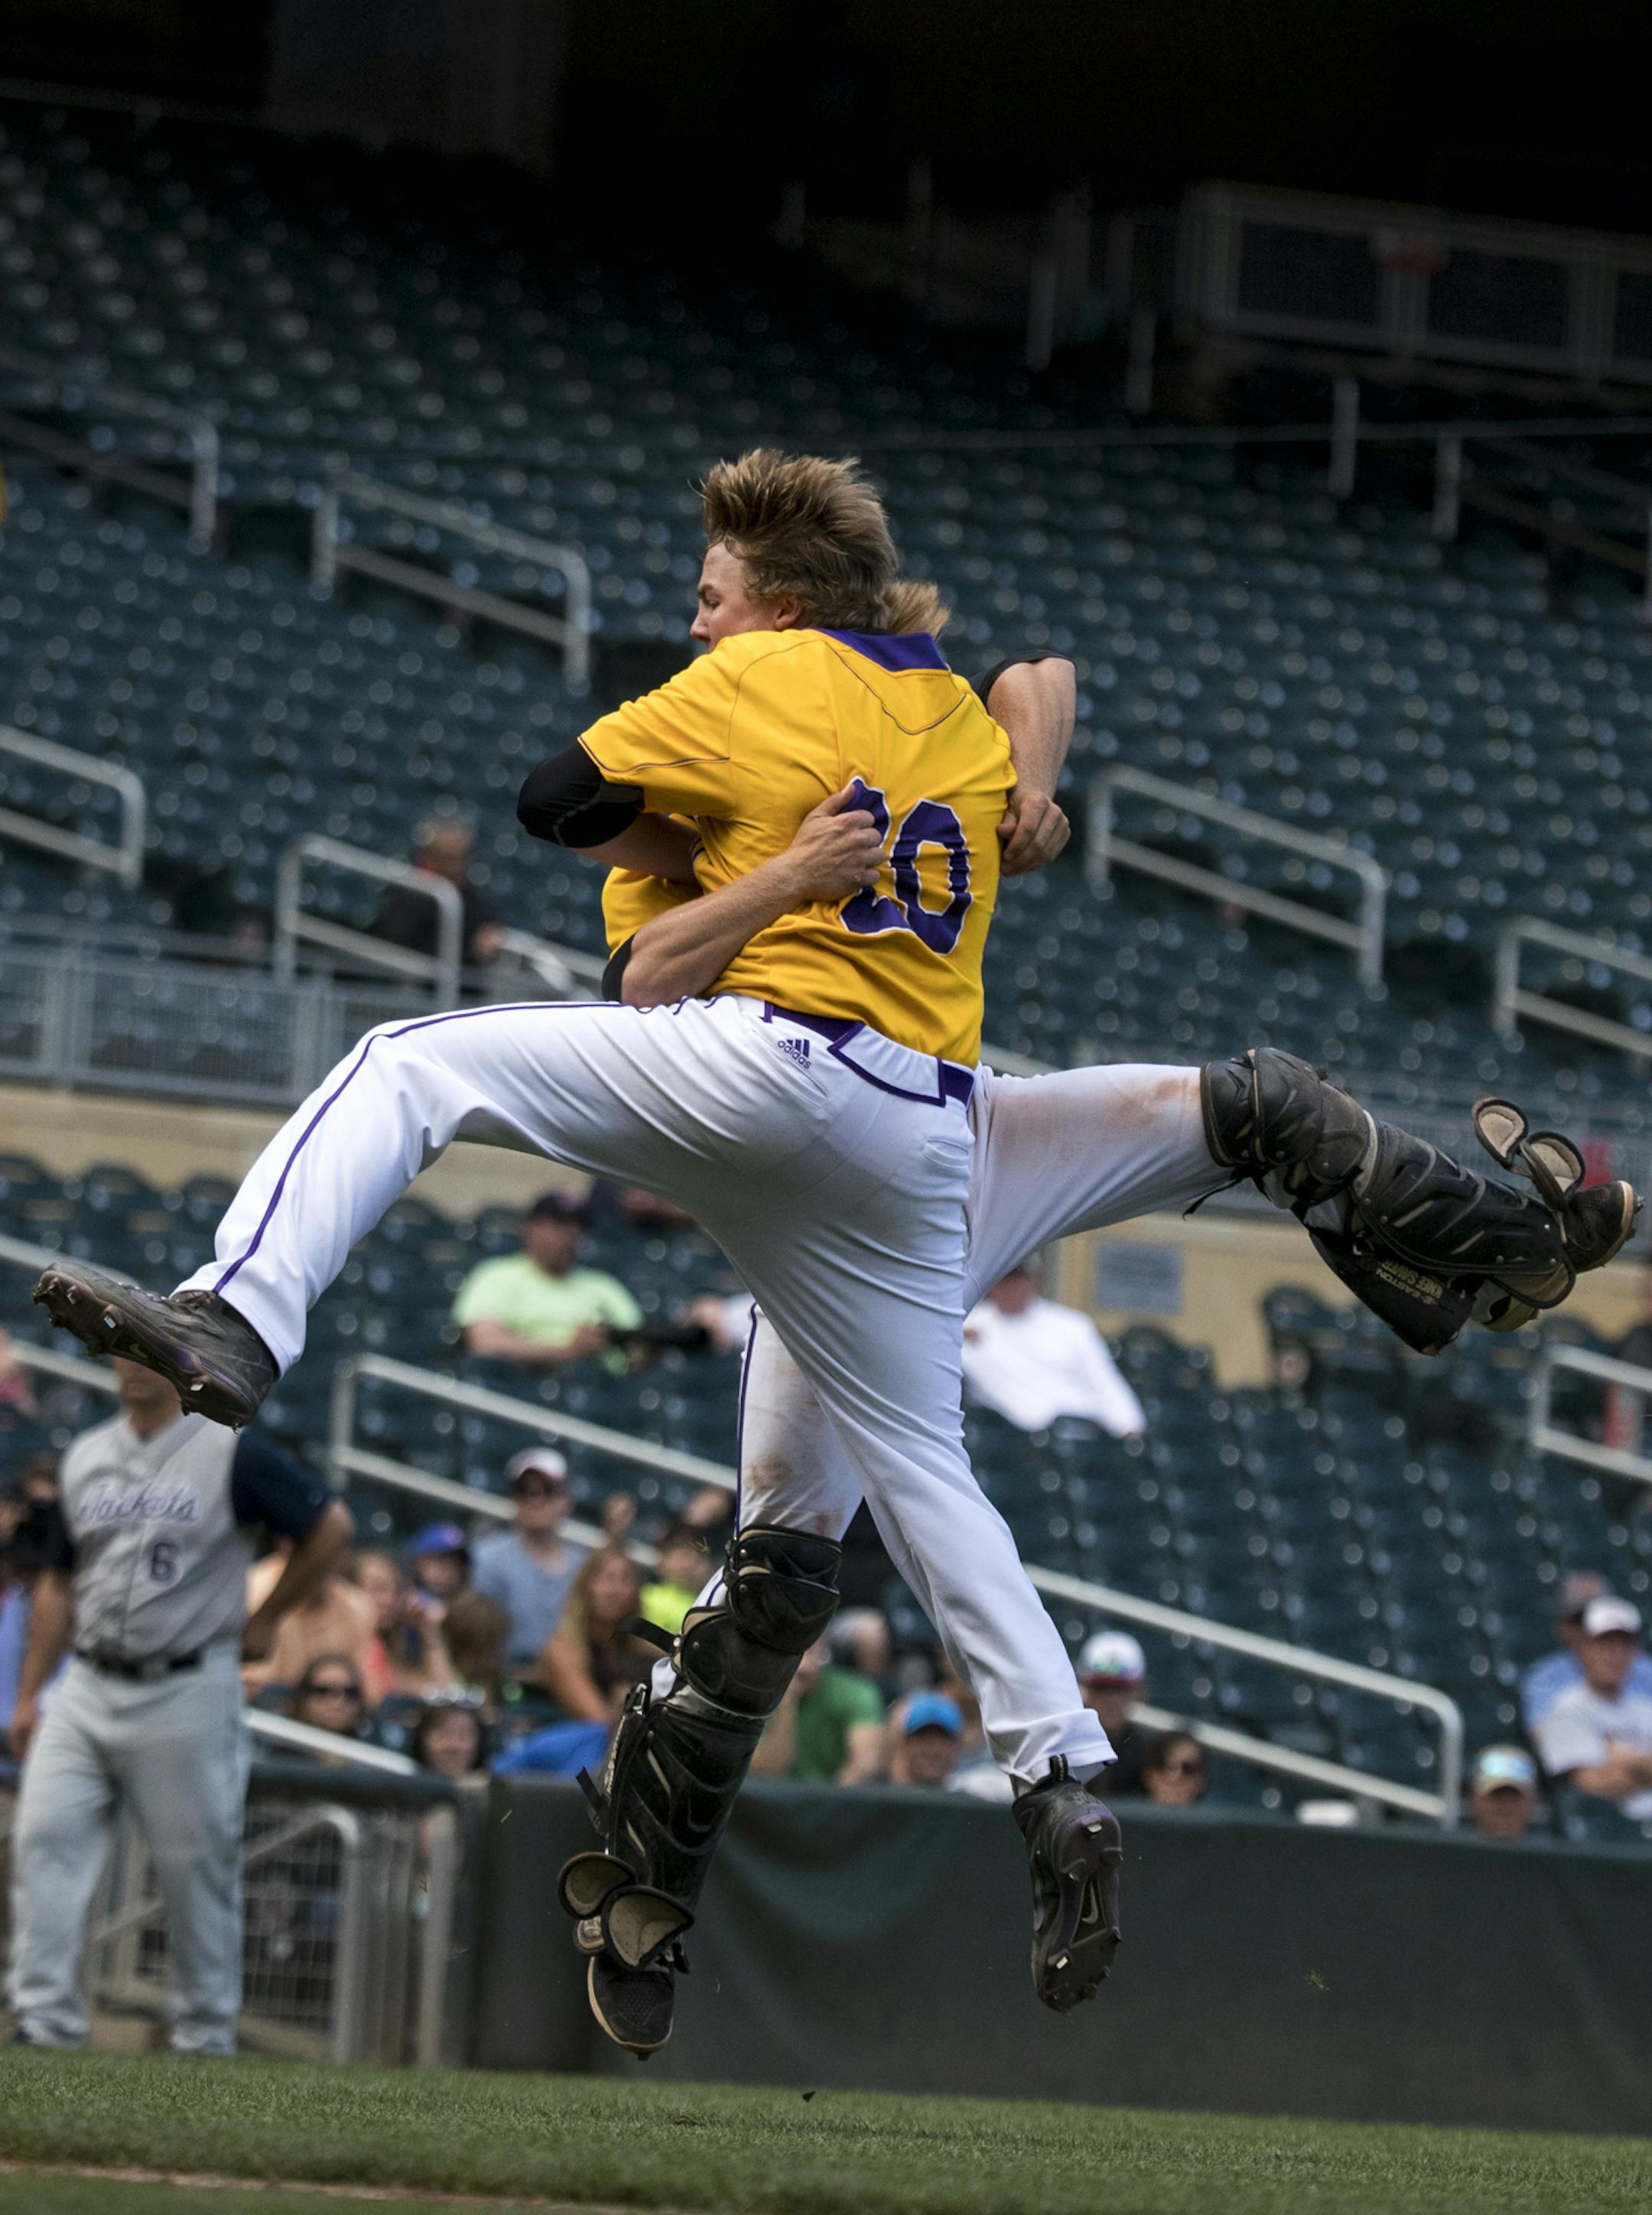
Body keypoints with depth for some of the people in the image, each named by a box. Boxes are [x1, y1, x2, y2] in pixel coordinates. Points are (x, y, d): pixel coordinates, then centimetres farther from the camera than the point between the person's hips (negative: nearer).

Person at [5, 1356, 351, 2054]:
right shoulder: (85, 1456, 12)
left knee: (198, 1865, 1)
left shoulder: (232, 1455, -5)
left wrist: (265, 1621, 4)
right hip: (87, 1687, 5)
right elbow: (57, 1583, 17)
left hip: (187, 1691, -5)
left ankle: (205, 2035, 11)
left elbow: (330, 1527, 1)